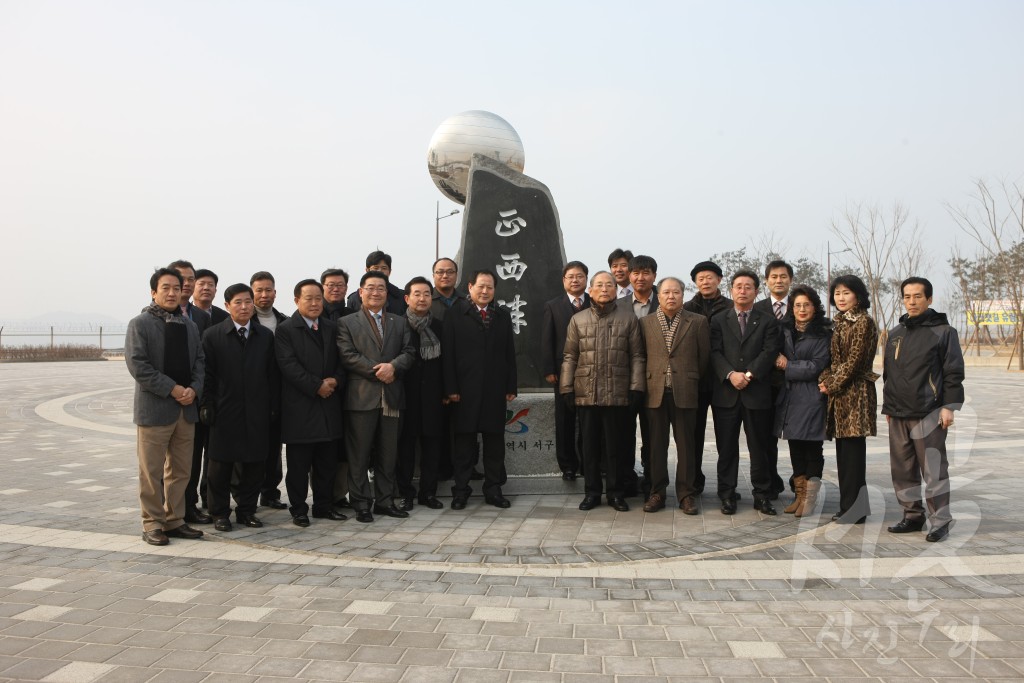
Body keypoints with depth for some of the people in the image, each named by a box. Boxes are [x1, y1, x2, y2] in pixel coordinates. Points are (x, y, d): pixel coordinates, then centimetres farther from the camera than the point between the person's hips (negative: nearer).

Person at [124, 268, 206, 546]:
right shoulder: (140, 324, -4)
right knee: (152, 472, 1)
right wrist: (172, 389, -17)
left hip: (186, 408, 6)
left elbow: (200, 362, 13)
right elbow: (137, 364, -13)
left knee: (180, 471, 11)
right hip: (154, 408, -6)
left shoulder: (189, 326, 15)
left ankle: (174, 521, 21)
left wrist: (194, 389, -6)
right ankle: (153, 525, 11)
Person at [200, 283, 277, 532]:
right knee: (221, 465, 6)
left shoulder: (266, 336, 8)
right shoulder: (212, 335, 0)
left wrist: (273, 406, 3)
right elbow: (207, 374, -2)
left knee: (254, 464, 7)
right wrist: (207, 406, -6)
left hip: (257, 413, 3)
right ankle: (220, 513, 18)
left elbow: (273, 374, 8)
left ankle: (246, 510, 20)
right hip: (225, 412, -2)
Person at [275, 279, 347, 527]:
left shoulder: (331, 328, 14)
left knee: (326, 462, 11)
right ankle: (298, 510, 14)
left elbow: (341, 361, 14)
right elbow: (289, 365, -13)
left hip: (328, 405, 5)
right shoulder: (285, 329, -3)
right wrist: (317, 386, -16)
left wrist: (335, 381, -7)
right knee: (298, 464, 3)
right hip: (300, 407, -5)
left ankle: (323, 506, 22)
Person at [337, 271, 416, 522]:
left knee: (388, 454, 9)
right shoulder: (347, 323, 5)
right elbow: (347, 356, -7)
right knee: (359, 455, 1)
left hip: (391, 397, 4)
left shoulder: (399, 323, 17)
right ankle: (361, 504, 9)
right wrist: (377, 371, -13)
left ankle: (385, 501, 18)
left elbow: (409, 352, 6)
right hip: (361, 396, -3)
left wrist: (393, 366, -14)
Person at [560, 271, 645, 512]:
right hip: (586, 393, 1)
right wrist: (567, 388, 1)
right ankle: (591, 492, 19)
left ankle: (615, 492, 19)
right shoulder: (578, 320, 8)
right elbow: (570, 357, 8)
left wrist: (636, 387, -4)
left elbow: (636, 355, 3)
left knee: (614, 446, 6)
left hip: (617, 394, -1)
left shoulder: (629, 318, 4)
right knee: (590, 445, 9)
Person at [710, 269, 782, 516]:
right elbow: (715, 352, 0)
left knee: (759, 447, 5)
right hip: (726, 393, 1)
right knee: (726, 448, 4)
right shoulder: (719, 320, 11)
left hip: (757, 393, 0)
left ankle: (762, 495, 15)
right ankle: (727, 494, 12)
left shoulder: (768, 322, 9)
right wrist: (730, 374, -16)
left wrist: (750, 374, -16)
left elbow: (769, 352, -3)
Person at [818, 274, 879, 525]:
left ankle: (854, 510, 2)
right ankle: (849, 507, 19)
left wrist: (833, 385, -10)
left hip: (855, 391, -8)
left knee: (853, 450, -5)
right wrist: (825, 380, -1)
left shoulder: (864, 322, -9)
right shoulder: (838, 323, 16)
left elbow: (854, 360, -14)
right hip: (839, 392, 8)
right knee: (843, 450, 11)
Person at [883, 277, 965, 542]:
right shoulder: (895, 334, 15)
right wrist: (887, 407, 19)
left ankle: (940, 521, 6)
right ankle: (912, 516, 19)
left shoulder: (943, 331, -1)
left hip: (929, 414, -6)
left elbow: (954, 372, -5)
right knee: (902, 469, 8)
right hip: (898, 415, 6)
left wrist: (949, 406, -11)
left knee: (933, 469, -3)